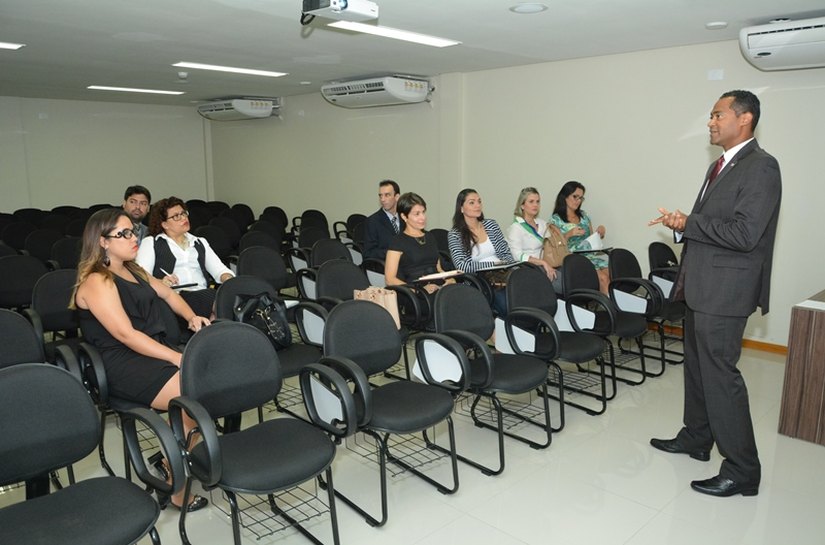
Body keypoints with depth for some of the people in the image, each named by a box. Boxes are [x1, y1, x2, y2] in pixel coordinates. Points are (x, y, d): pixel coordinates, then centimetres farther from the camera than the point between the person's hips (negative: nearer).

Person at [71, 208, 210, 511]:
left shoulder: (133, 270, 17)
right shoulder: (96, 282, -11)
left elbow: (168, 294, 28)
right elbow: (127, 335, -20)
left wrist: (192, 317, 7)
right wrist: (178, 358, -24)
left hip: (155, 350, 9)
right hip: (123, 366, -8)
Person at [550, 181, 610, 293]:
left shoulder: (583, 215, 19)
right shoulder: (555, 219, 2)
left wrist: (600, 232, 3)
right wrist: (569, 234, -17)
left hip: (591, 255, 5)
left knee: (612, 274, -26)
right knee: (603, 278, -29)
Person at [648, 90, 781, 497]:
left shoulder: (761, 167, -13)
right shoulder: (720, 166, 16)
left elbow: (744, 234, -23)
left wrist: (687, 223, -15)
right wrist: (682, 224, 0)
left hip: (725, 290, -10)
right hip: (700, 286, 10)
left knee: (720, 374, -6)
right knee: (697, 367, 19)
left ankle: (742, 470, 6)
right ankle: (696, 437, 35)